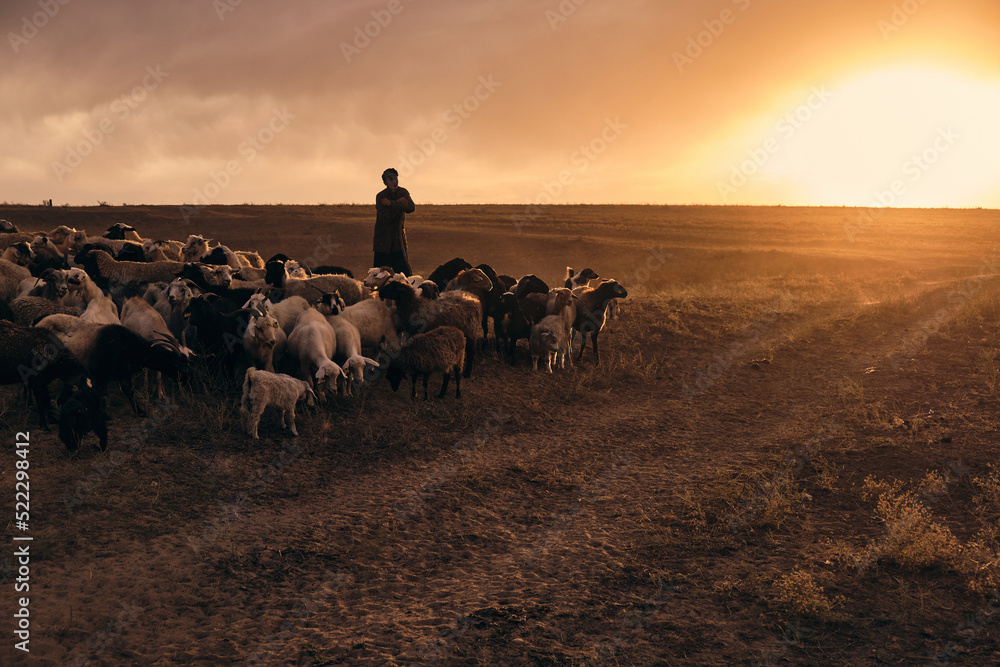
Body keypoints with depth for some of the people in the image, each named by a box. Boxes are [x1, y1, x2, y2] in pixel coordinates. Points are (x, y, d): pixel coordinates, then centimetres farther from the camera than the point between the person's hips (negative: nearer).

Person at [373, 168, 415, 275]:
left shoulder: (403, 192, 3)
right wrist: (398, 204, -23)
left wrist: (391, 203, -22)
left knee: (404, 272, 0)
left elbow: (411, 208, -16)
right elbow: (385, 219, -20)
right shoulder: (380, 196, -9)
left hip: (399, 240, 3)